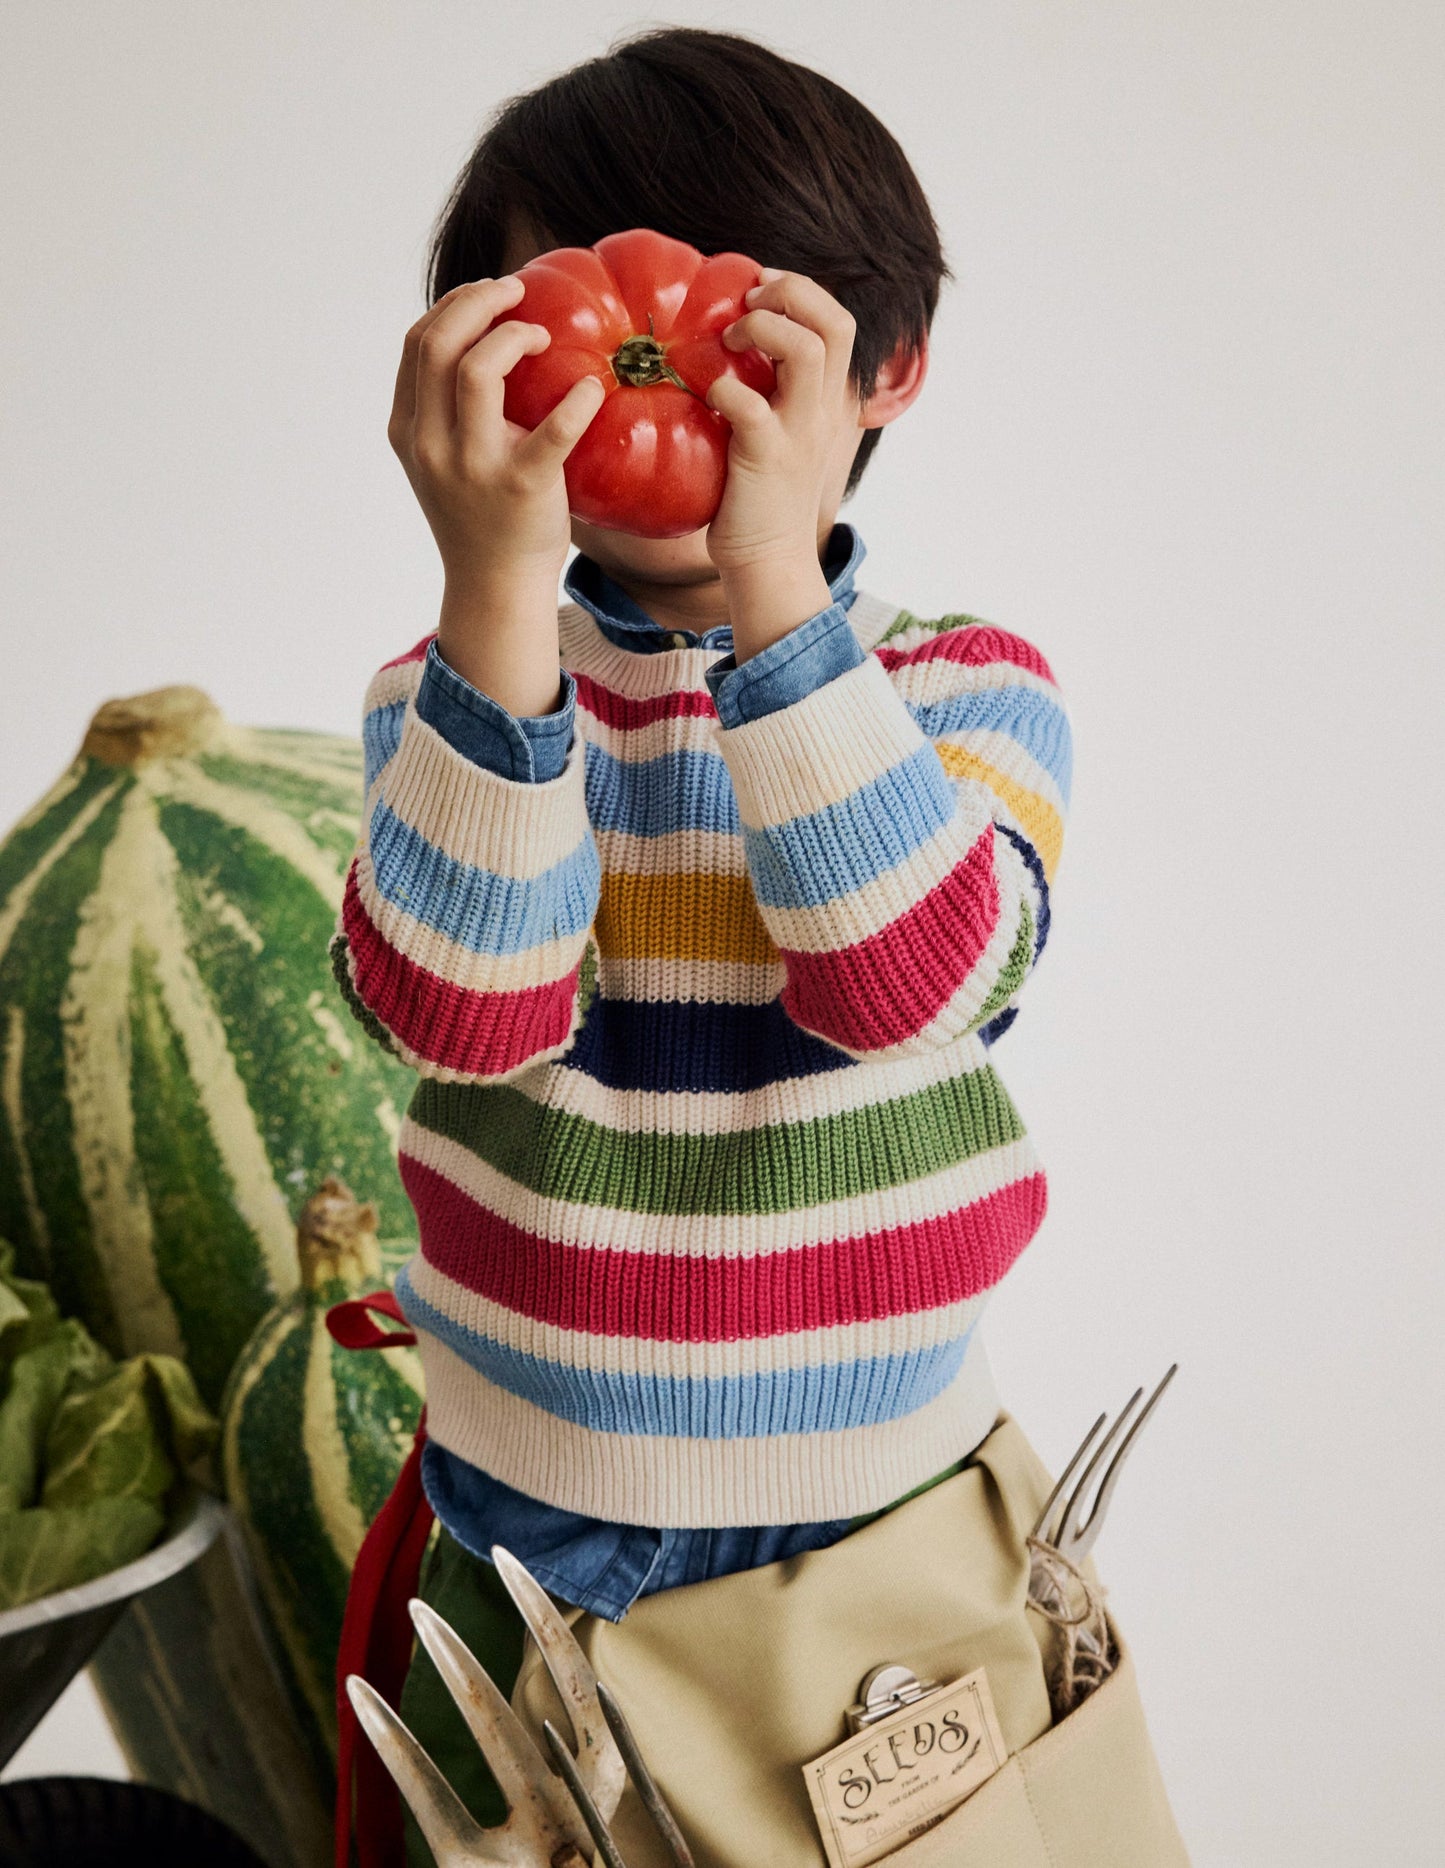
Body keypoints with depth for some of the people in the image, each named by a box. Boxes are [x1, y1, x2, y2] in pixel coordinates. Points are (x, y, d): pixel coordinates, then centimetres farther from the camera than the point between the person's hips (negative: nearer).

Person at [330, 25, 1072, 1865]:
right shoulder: (463, 689, -4)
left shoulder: (968, 687, -6)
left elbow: (912, 986, -25)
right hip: (519, 1540, 1)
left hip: (887, 1524, 0)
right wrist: (499, 594, -34)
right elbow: (459, 1013, -23)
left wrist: (779, 588, -34)